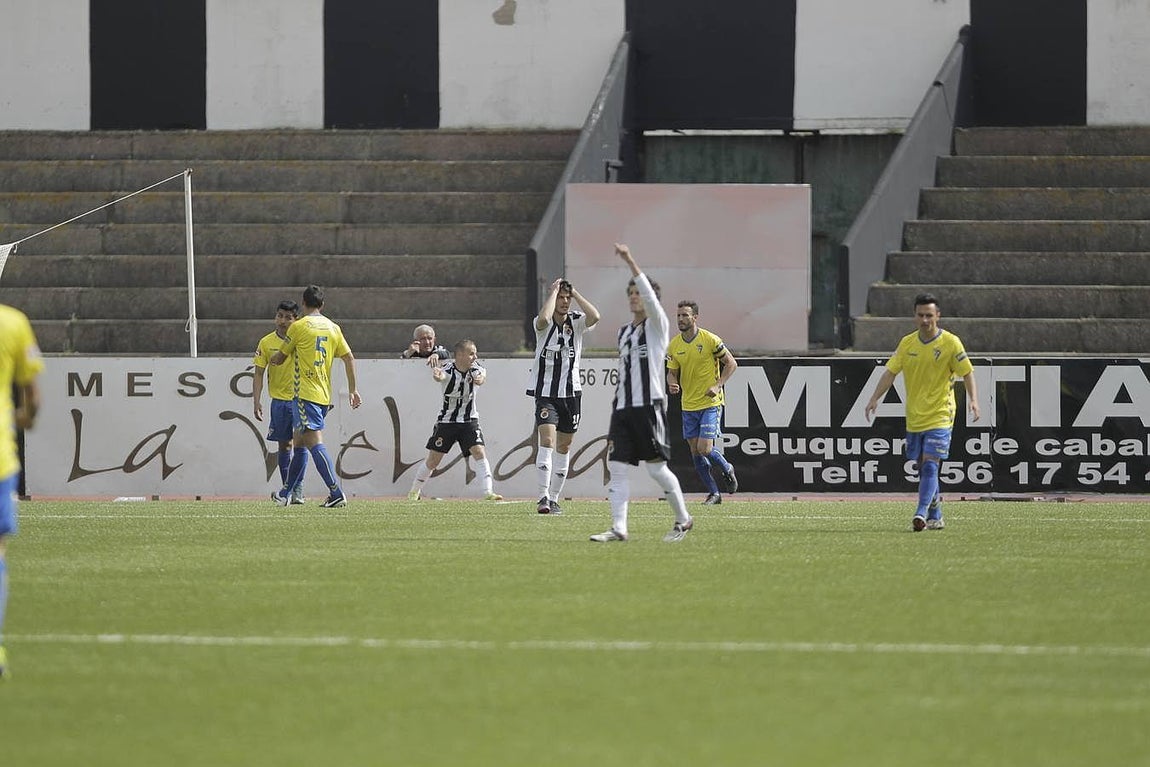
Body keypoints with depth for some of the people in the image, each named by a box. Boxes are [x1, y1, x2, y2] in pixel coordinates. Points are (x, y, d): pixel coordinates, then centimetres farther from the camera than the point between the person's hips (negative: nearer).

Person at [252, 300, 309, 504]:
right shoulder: (266, 343, 0)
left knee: (301, 444, -6)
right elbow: (258, 374, 3)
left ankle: (297, 489, -3)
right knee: (284, 445, 7)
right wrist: (256, 402, -5)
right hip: (279, 401, 1)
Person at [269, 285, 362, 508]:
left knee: (314, 443, -14)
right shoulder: (333, 328, 10)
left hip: (305, 393, -7)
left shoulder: (298, 326, -5)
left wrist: (273, 359, 28)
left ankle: (337, 493, -27)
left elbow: (281, 358, 5)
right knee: (299, 442, 18)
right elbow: (349, 358, 6)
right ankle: (285, 493, 27)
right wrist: (352, 390, 11)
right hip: (324, 395, 7)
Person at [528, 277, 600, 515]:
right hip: (546, 393, -4)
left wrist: (575, 293, -9)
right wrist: (553, 291, -15)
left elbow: (594, 317, -18)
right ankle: (543, 497, -24)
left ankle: (554, 498, 17)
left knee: (564, 447, 8)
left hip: (571, 392, 4)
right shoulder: (544, 324, -4)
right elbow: (543, 319, -30)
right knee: (547, 440, -19)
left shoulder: (576, 322, 3)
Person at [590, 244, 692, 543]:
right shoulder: (623, 331, 20)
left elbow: (650, 296, -19)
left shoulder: (657, 325, -1)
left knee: (657, 468, -4)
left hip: (649, 406, -7)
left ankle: (683, 519, 13)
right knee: (616, 467, -5)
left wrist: (631, 262, -25)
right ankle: (618, 528, -9)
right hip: (622, 407, 7)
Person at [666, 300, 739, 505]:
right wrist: (672, 384, -13)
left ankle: (727, 469, 17)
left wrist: (718, 385, -15)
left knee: (704, 449, -15)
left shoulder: (710, 340, -11)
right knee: (695, 452, 3)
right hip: (688, 405, 5)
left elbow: (731, 363, -3)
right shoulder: (674, 345, 3)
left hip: (710, 403, -5)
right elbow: (672, 372, 10)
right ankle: (713, 493, 16)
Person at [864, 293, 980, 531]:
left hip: (939, 415, -5)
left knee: (930, 465, -17)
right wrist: (875, 398, -5)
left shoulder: (950, 342, -7)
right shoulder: (907, 343, 6)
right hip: (914, 417, 5)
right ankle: (935, 517, 19)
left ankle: (922, 513, -22)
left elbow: (967, 372, -5)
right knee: (923, 467, 10)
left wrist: (973, 400, -19)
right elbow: (891, 372, 7)